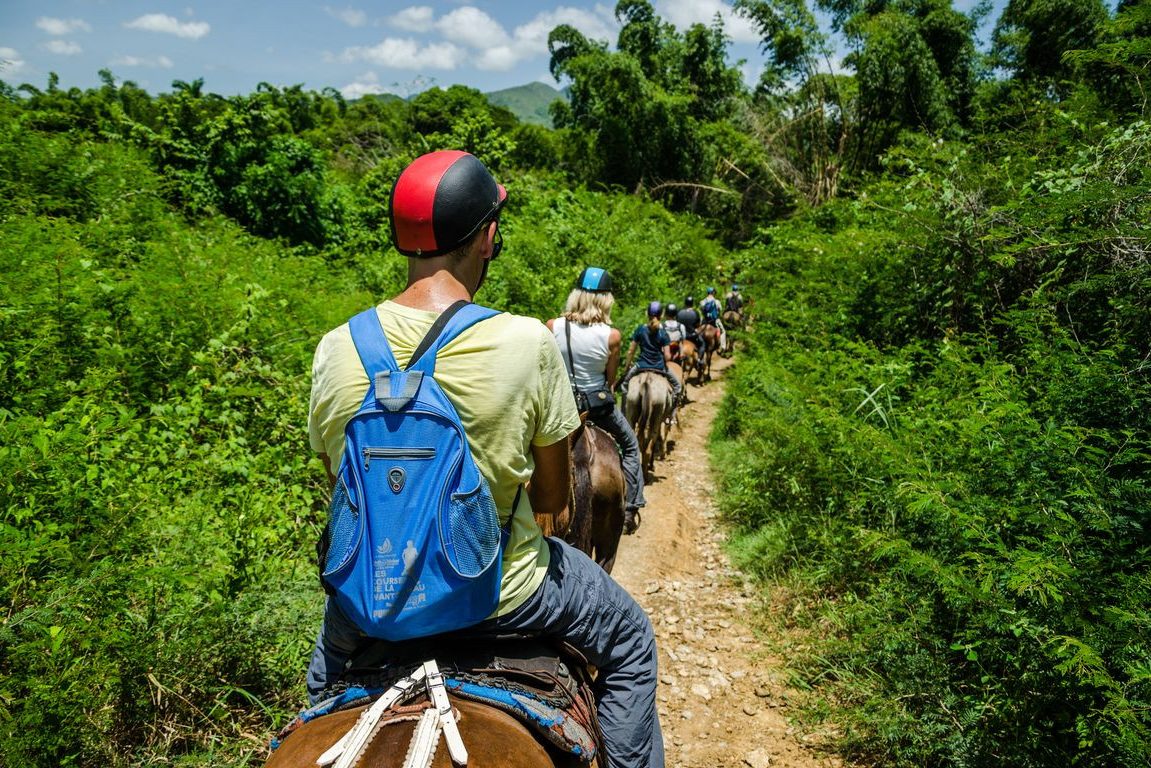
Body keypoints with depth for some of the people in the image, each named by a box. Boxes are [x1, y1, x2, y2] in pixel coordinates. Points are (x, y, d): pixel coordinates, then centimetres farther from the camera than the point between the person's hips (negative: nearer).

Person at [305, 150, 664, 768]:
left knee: (331, 651, 41)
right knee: (629, 638, 28)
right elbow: (553, 498, -9)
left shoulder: (336, 350, -12)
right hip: (503, 594, -3)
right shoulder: (528, 343, -21)